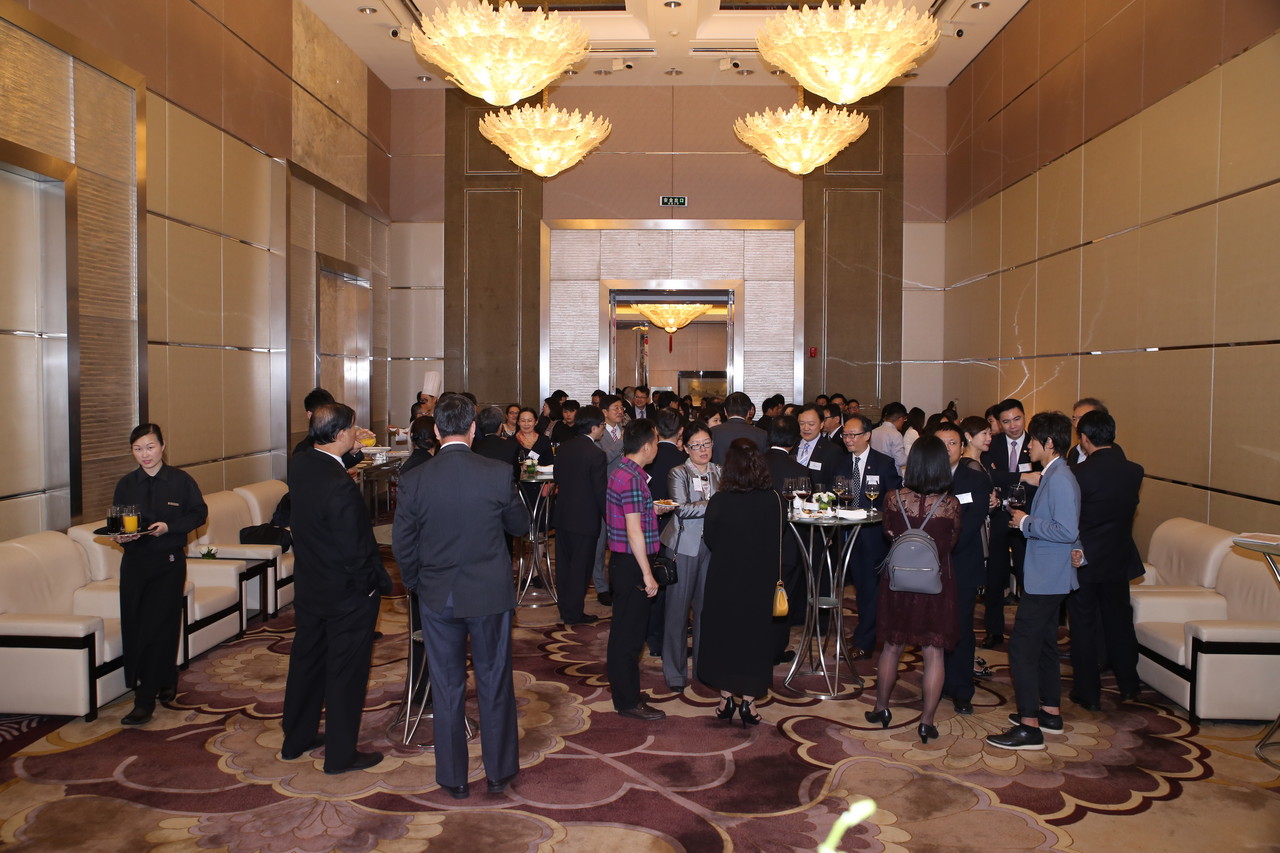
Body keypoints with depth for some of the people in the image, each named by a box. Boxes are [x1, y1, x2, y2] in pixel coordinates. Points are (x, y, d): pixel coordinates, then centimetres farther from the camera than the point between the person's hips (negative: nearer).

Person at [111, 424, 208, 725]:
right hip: (134, 562, 4)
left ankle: (145, 701, -2)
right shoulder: (126, 484, 6)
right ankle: (166, 683, 26)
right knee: (133, 629, 5)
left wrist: (169, 526, -14)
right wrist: (120, 536, -10)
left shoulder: (181, 481, -3)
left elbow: (199, 513, 1)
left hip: (169, 564, -4)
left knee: (159, 629, -7)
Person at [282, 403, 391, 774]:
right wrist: (378, 583, -10)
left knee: (306, 660, 21)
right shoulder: (340, 487, -30)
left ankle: (296, 740, 37)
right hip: (346, 593, -8)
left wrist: (354, 450, 7)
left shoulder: (298, 464, -6)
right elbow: (355, 550, -25)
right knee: (346, 671, 7)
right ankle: (341, 755, 19)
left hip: (308, 586, 8)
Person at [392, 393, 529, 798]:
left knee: (447, 688, 13)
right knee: (495, 683, 14)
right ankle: (499, 772, 27)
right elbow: (520, 526, 2)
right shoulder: (498, 474, -13)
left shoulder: (414, 481, -11)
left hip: (437, 597, 1)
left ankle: (454, 779, 24)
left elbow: (402, 545, -4)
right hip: (490, 595, 0)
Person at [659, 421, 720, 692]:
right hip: (684, 547, -3)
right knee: (678, 608, 3)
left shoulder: (718, 473, 8)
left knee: (706, 606, 8)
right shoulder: (678, 474, -3)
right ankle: (675, 671, 13)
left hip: (712, 547, 3)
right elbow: (682, 509, -15)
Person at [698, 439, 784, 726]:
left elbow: (709, 540, -3)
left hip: (724, 578, -1)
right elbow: (776, 543, 1)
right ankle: (748, 702, 17)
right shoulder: (772, 499, -13)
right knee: (754, 635, 14)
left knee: (723, 634, 16)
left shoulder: (719, 501, -18)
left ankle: (726, 698, 21)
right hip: (759, 580, 1)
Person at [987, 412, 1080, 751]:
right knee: (1043, 644, 19)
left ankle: (1029, 727, -4)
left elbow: (1067, 530, -27)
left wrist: (1027, 523, -17)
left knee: (1022, 646, -9)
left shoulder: (1060, 479, -20)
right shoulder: (1053, 475, 12)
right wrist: (1027, 521, 8)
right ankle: (1050, 713, 30)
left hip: (1046, 579, -11)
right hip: (1047, 576, 11)